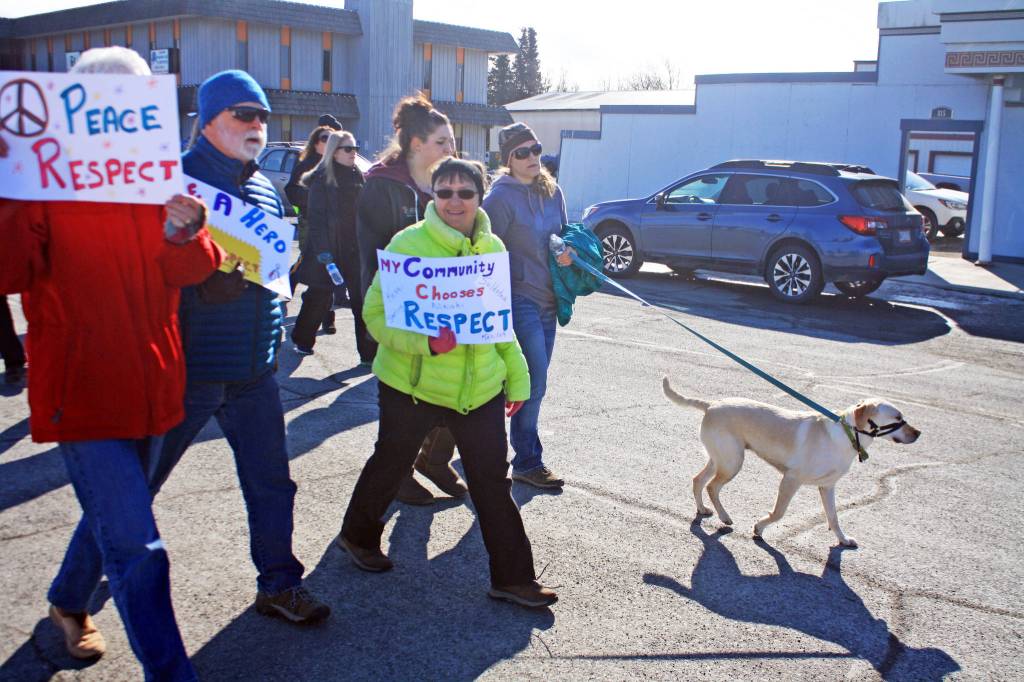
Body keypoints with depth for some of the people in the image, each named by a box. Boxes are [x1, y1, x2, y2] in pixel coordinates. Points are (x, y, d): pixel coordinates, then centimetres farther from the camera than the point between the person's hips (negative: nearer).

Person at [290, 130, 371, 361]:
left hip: (355, 248, 4)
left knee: (362, 300, -1)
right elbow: (316, 217, -10)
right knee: (319, 298, 10)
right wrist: (323, 250, -17)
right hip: (328, 248, -4)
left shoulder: (358, 176, 9)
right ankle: (302, 340, 31)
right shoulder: (322, 178, -6)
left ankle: (369, 352, 2)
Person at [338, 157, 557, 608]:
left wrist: (516, 377, 15)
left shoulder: (493, 248, 4)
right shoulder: (409, 244, -12)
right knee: (391, 465, 16)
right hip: (414, 383, -3)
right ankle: (358, 536, 43)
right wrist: (425, 341, -29)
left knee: (493, 481, 5)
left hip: (480, 386, 4)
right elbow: (376, 313, -13)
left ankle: (512, 576, 18)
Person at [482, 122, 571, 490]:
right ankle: (528, 462, 3)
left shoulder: (552, 192, 10)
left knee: (532, 379, 13)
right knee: (535, 380, -9)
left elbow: (564, 235, 21)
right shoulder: (500, 197, -11)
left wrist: (568, 252, -2)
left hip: (547, 298, 8)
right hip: (519, 298, -7)